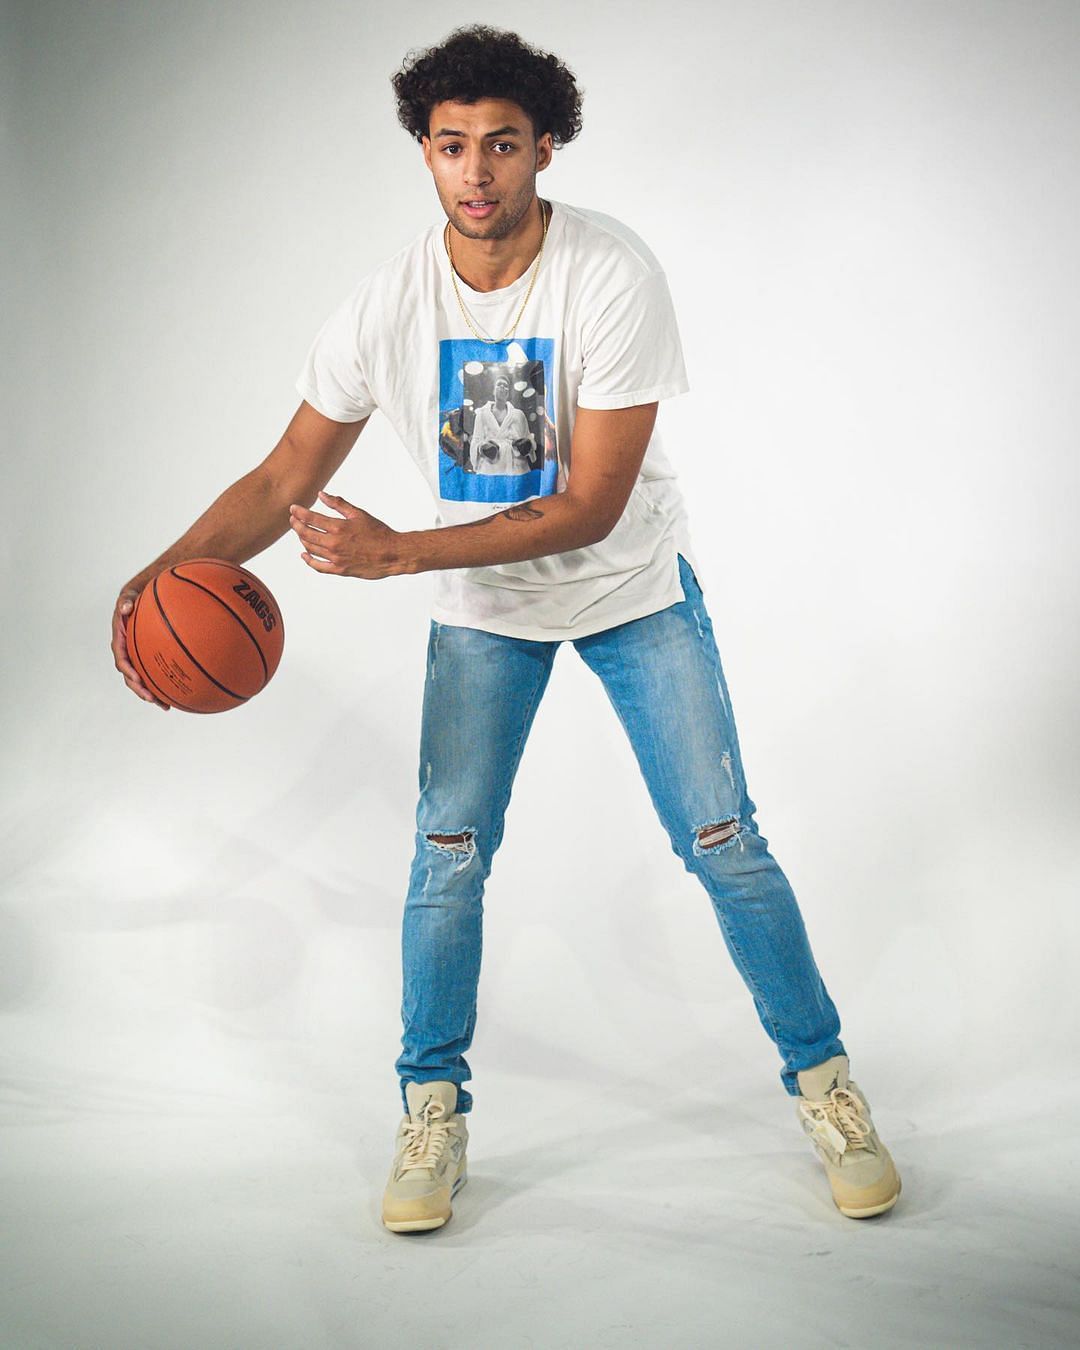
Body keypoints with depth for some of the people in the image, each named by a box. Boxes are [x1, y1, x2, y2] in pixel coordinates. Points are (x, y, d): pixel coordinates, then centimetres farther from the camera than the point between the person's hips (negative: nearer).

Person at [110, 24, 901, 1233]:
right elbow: (285, 480, -8)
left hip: (634, 587, -2)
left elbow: (593, 502, -28)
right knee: (448, 854, 0)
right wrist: (166, 571, -25)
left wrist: (396, 552, -35)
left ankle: (822, 1080, 18)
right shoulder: (387, 304, -16)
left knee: (722, 841, -1)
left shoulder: (612, 275, -26)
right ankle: (433, 1110, 19)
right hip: (483, 606, 2)